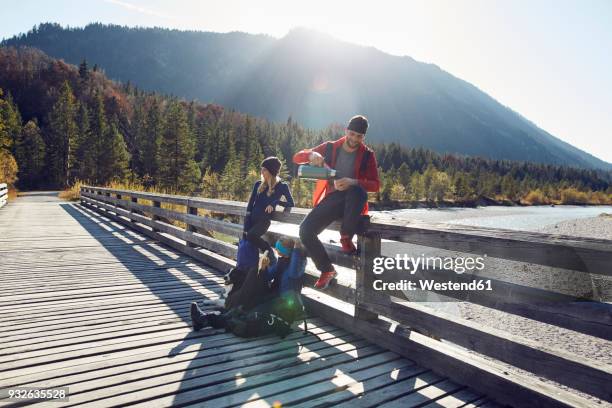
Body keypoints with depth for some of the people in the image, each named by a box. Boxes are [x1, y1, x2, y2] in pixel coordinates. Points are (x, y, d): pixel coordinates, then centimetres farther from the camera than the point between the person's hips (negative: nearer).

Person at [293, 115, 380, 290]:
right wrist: (311, 154, -21)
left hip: (352, 201, -1)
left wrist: (353, 182, -22)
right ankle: (327, 270, 2)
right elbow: (297, 158, 3)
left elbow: (375, 185, -2)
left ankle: (346, 237, -15)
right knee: (305, 231, -21)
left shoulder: (367, 154, 4)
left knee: (357, 191, -39)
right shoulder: (329, 147, 5)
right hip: (331, 199, 2)